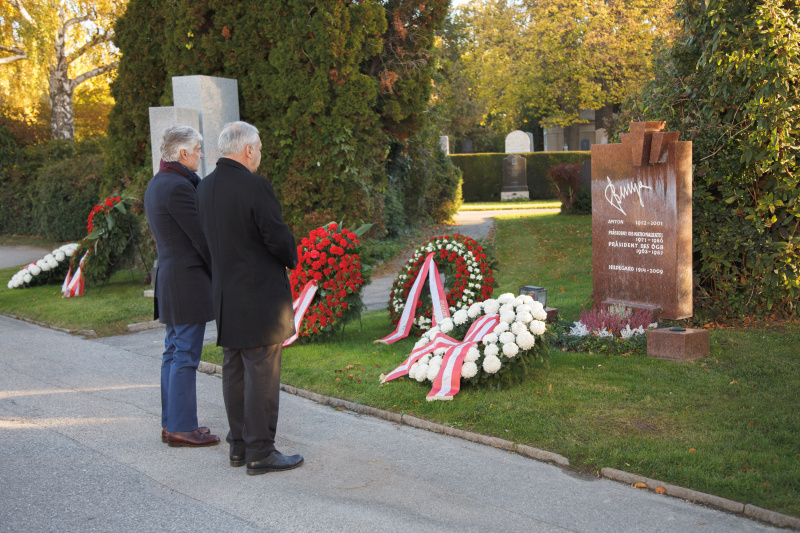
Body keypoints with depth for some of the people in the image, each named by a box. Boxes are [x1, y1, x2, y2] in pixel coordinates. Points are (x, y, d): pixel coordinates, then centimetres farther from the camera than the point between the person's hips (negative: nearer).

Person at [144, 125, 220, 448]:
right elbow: (202, 237, -16)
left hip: (169, 276, 10)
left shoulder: (156, 185, 14)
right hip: (189, 279, -10)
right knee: (186, 356, -4)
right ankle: (181, 428, 3)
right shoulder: (178, 187, -18)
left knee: (174, 352, 14)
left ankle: (171, 422, 21)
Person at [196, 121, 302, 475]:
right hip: (260, 294, -8)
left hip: (226, 295, 8)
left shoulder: (204, 188, 7)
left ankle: (238, 446, 22)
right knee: (262, 375, -2)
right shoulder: (255, 186, -16)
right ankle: (260, 453, 3)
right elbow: (277, 237, -17)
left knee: (234, 372, 14)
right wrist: (291, 260, 2)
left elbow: (207, 238, 13)